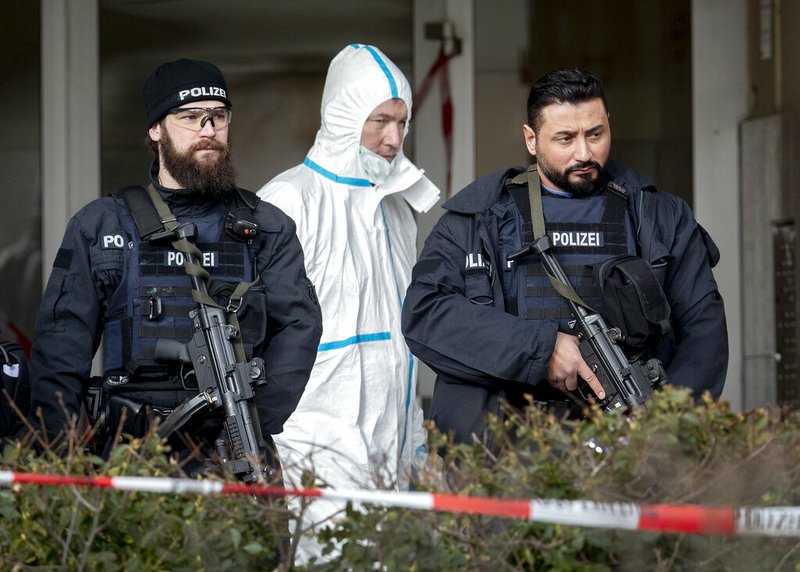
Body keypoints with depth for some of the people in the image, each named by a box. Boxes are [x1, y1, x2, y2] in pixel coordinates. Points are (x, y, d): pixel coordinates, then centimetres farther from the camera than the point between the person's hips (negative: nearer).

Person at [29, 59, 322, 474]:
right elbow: (61, 342, 11)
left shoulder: (265, 228, 16)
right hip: (132, 449, -1)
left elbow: (299, 324, 7)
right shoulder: (99, 226, 14)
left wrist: (255, 424, -6)